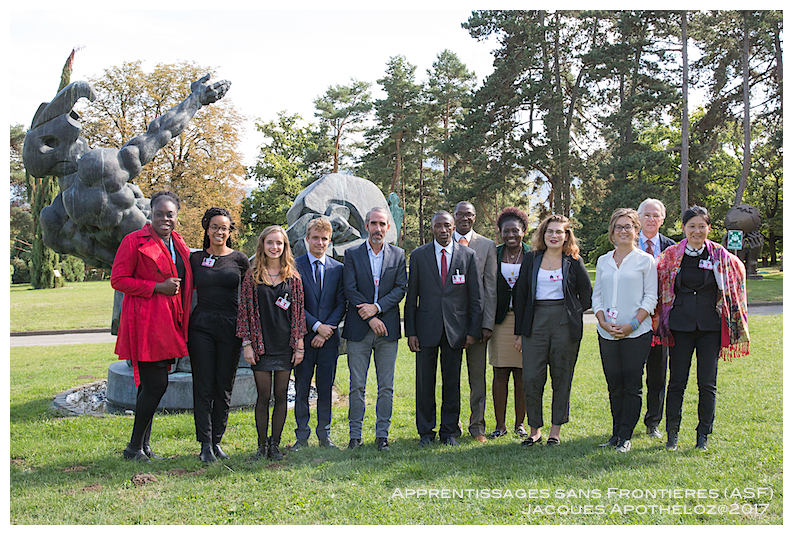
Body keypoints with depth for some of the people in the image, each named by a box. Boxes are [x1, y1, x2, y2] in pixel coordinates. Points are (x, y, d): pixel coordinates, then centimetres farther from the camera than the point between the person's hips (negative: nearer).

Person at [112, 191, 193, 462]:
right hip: (146, 323, -7)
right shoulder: (134, 241, -5)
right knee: (156, 385, -9)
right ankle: (135, 447, 6)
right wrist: (158, 287, -15)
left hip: (170, 323, 7)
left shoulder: (179, 244, 17)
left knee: (150, 385, 12)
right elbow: (118, 280, -9)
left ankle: (143, 445, 21)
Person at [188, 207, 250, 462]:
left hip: (230, 327, 0)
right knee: (203, 386, -1)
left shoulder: (240, 260, 4)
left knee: (224, 387, 5)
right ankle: (205, 444, 5)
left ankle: (217, 441, 17)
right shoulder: (195, 259, 6)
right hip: (201, 326, 0)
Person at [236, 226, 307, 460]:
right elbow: (245, 311, 1)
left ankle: (275, 444, 16)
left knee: (281, 395, 6)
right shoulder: (252, 277, 2)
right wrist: (247, 343, -4)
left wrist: (299, 344, 2)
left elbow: (298, 312, 6)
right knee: (263, 396, 2)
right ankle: (262, 445, 14)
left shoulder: (293, 278, 5)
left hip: (285, 345, 1)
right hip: (261, 345, -1)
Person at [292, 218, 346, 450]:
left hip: (329, 337, 2)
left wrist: (327, 329, -8)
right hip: (303, 336, -2)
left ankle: (324, 435, 18)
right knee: (302, 389, 4)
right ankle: (302, 436, 15)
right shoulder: (294, 266, 0)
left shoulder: (338, 268, 9)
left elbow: (341, 303, 4)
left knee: (326, 389, 7)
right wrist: (316, 326, -13)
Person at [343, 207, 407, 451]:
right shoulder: (352, 254, 4)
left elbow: (401, 288, 0)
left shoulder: (398, 255, 8)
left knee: (386, 386, 5)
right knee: (357, 386, 3)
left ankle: (382, 435, 14)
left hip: (388, 329, 1)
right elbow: (350, 289, -4)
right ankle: (355, 435, 13)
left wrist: (377, 307, -13)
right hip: (358, 329, -1)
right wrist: (371, 319, -11)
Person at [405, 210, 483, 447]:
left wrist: (473, 330, -1)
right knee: (425, 382, 4)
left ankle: (449, 431, 19)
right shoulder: (418, 256, 3)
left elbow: (475, 297, 5)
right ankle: (426, 432, 17)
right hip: (426, 327, 0)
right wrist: (410, 332, -2)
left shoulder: (468, 255, 4)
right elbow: (411, 297, 4)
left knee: (452, 382, 7)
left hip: (455, 328, 0)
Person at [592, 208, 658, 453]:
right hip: (607, 333, 3)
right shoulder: (603, 261, 13)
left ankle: (625, 436, 7)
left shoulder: (645, 260, 2)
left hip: (637, 333, -3)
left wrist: (632, 324, -13)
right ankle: (616, 433, 19)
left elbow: (651, 298, -2)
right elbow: (597, 296, 12)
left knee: (632, 386, -2)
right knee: (614, 385, 8)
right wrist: (604, 322, -4)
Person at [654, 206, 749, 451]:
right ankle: (672, 434, 15)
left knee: (707, 384, 3)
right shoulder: (671, 255, 2)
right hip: (680, 326, 0)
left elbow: (739, 273, 18)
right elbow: (656, 285, 12)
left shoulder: (721, 256, 2)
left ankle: (703, 436, 15)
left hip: (710, 327, 0)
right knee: (677, 382, 2)